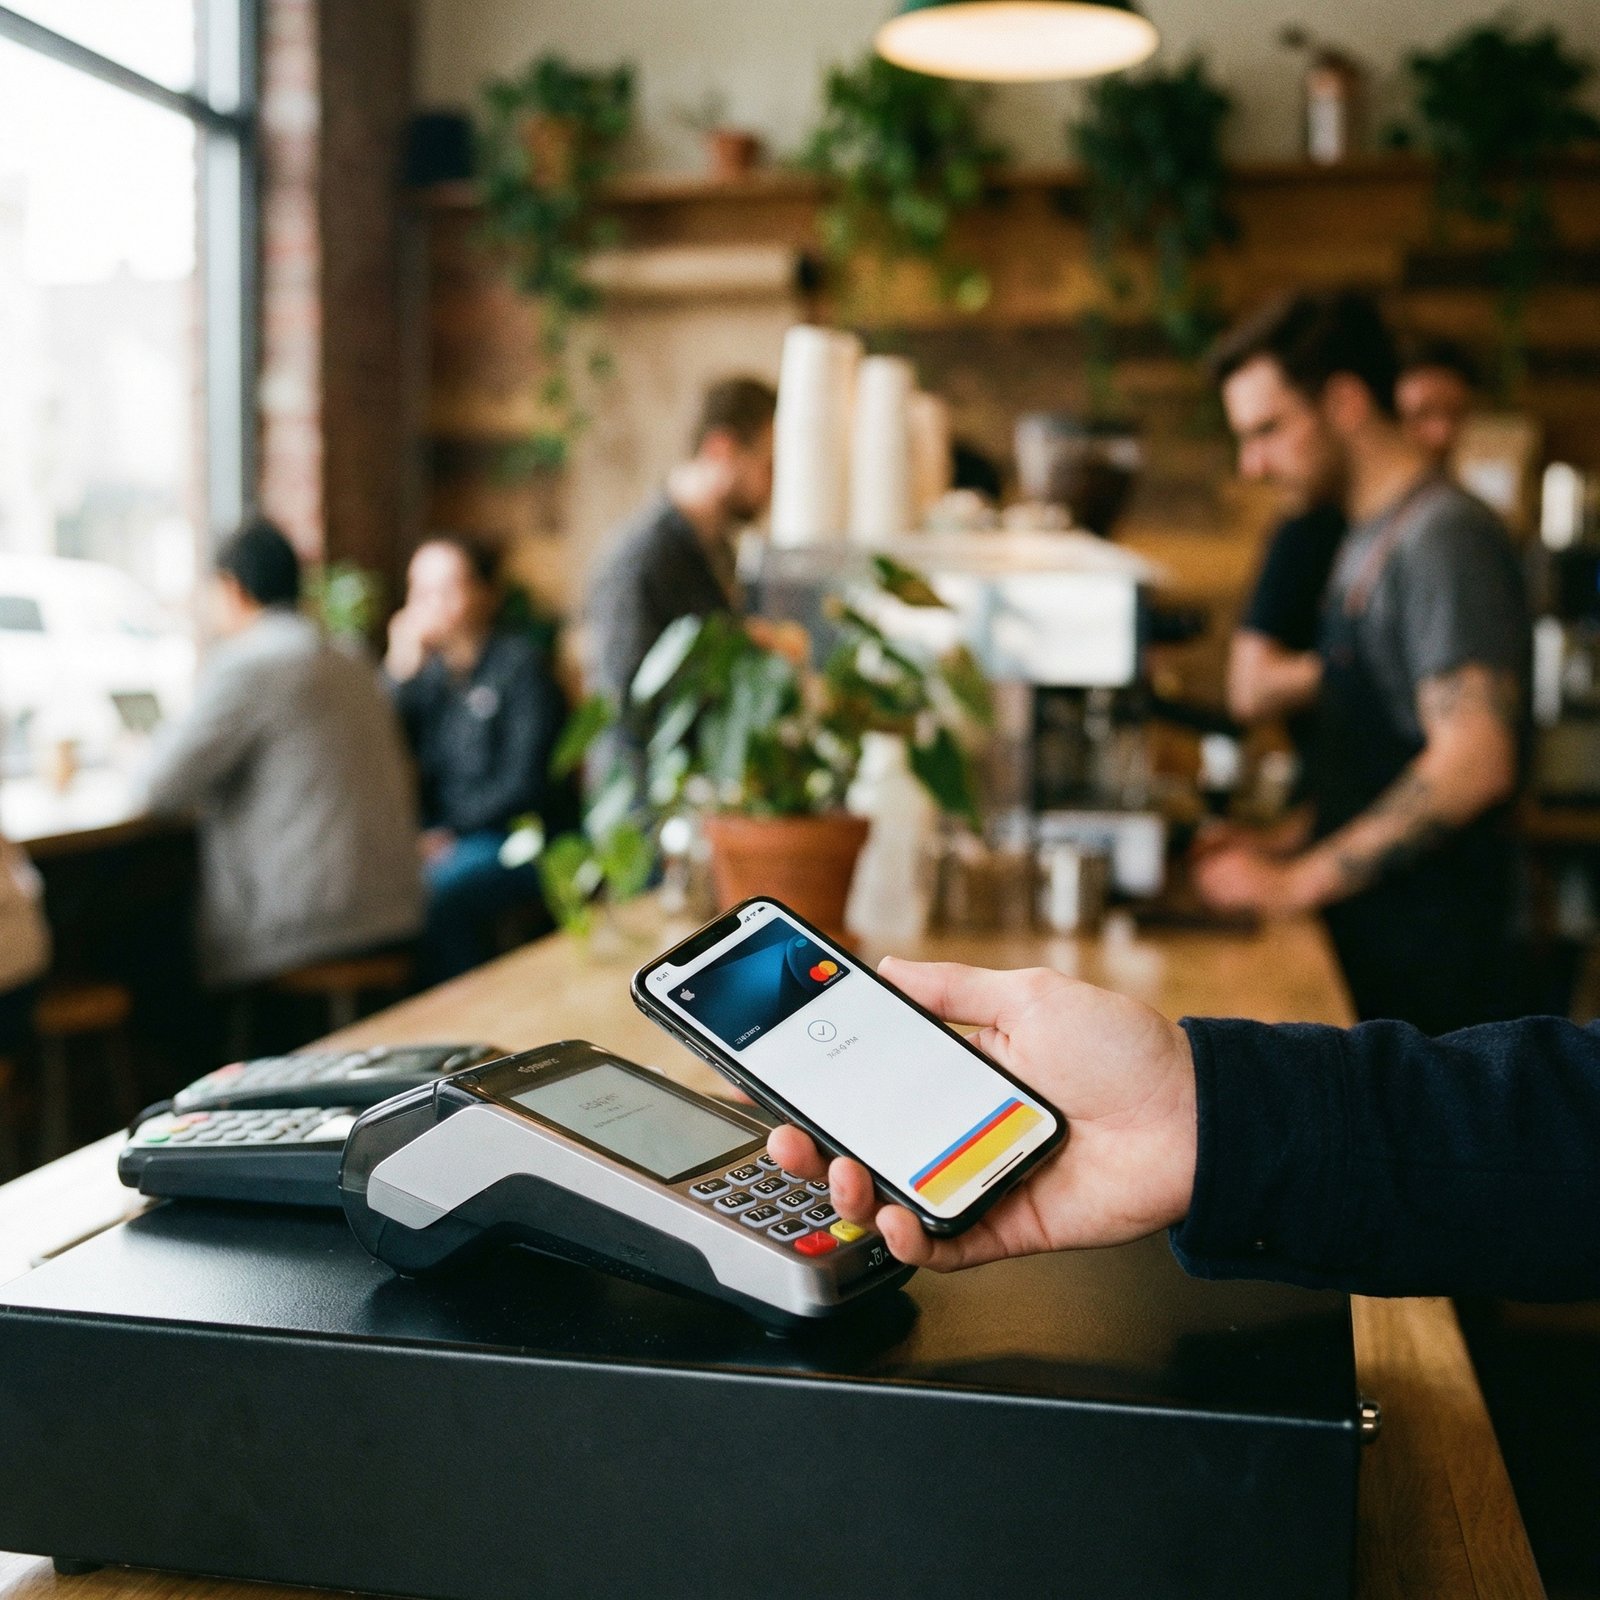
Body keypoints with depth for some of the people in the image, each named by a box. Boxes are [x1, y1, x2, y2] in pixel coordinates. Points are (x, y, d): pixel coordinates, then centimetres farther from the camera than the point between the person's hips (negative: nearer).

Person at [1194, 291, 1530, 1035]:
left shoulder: (1444, 538, -14)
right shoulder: (1369, 537, 14)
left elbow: (1474, 760, -23)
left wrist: (1297, 882, -20)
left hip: (1423, 948, -8)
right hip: (1361, 925, 8)